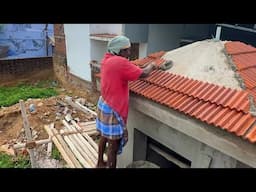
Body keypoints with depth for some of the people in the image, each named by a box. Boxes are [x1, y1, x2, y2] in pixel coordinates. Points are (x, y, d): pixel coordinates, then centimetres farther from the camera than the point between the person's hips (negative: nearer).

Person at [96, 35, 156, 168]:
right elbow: (143, 74, -18)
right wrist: (151, 66, 2)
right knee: (113, 145, 4)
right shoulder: (120, 62, -22)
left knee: (104, 136, 25)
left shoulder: (107, 59, 3)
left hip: (104, 105, 10)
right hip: (112, 110, -10)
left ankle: (100, 163, 44)